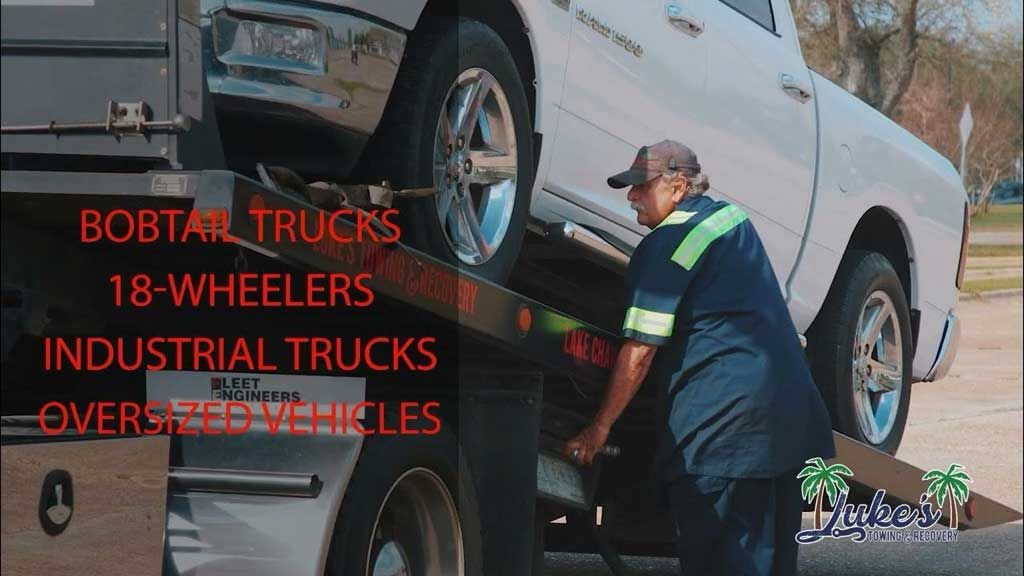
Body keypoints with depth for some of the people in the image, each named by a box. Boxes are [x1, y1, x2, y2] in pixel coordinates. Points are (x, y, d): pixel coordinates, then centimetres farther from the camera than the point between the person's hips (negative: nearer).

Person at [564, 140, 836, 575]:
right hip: (791, 406, 9)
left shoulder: (666, 246, -9)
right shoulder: (731, 217, 16)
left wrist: (599, 428, -6)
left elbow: (640, 350, -12)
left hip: (722, 419, -9)